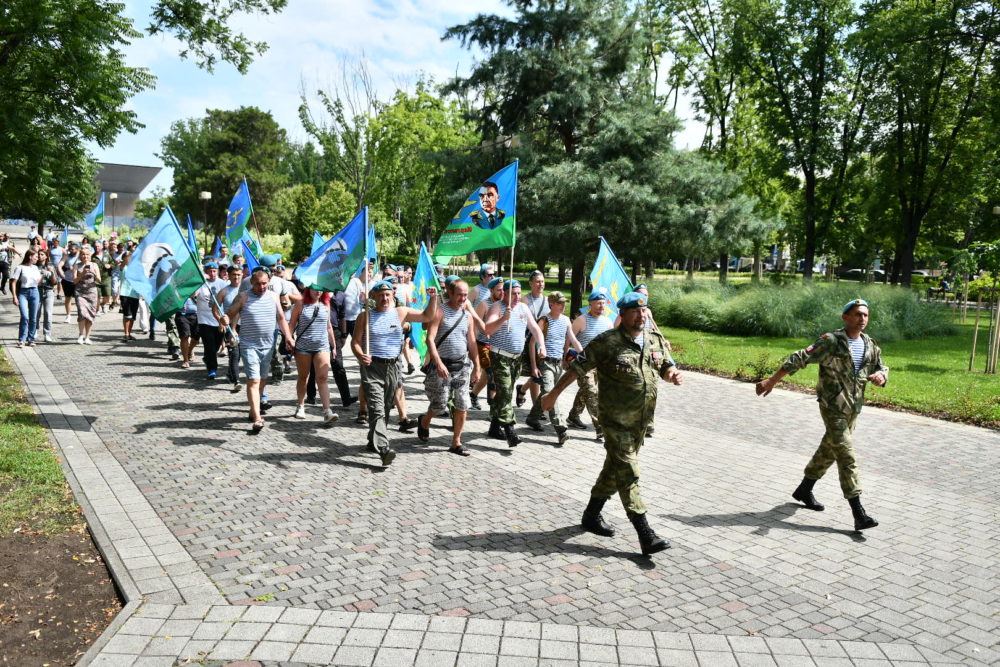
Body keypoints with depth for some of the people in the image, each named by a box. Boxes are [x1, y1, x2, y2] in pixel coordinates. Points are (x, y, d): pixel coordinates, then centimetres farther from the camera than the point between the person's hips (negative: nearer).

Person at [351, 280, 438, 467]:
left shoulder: (400, 312, 8)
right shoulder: (366, 316, 1)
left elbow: (428, 316, 14)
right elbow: (355, 341, -2)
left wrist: (433, 298, -1)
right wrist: (360, 356, -22)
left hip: (392, 367, 4)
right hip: (372, 366, -4)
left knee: (385, 408, 15)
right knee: (377, 409, -16)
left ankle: (374, 440, 35)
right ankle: (383, 448, -26)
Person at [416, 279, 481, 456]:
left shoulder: (467, 314, 10)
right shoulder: (440, 312, -8)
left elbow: (471, 342, 16)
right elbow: (430, 339, -16)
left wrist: (476, 367, 13)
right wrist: (439, 363, -25)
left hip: (462, 365, 5)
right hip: (442, 365, -5)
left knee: (463, 406, 0)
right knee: (440, 405, 3)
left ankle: (456, 443, 12)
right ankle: (424, 422, 36)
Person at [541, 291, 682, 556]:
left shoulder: (656, 340, 6)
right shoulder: (608, 341, -13)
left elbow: (667, 366, 17)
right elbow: (578, 367, -9)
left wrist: (674, 374, -8)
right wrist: (553, 394, -6)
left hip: (641, 421, 7)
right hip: (616, 420, -7)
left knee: (615, 468, 18)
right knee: (628, 474, -8)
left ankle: (592, 515, 35)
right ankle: (645, 534, -7)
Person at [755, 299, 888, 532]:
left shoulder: (869, 345, 8)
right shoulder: (830, 341, -13)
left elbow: (882, 368, 14)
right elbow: (799, 359, -15)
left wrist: (880, 375, -13)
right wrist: (771, 381, -18)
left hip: (853, 408, 7)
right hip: (832, 406, -7)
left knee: (829, 451, 18)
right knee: (846, 456, -12)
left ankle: (804, 490, 37)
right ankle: (858, 513, -12)